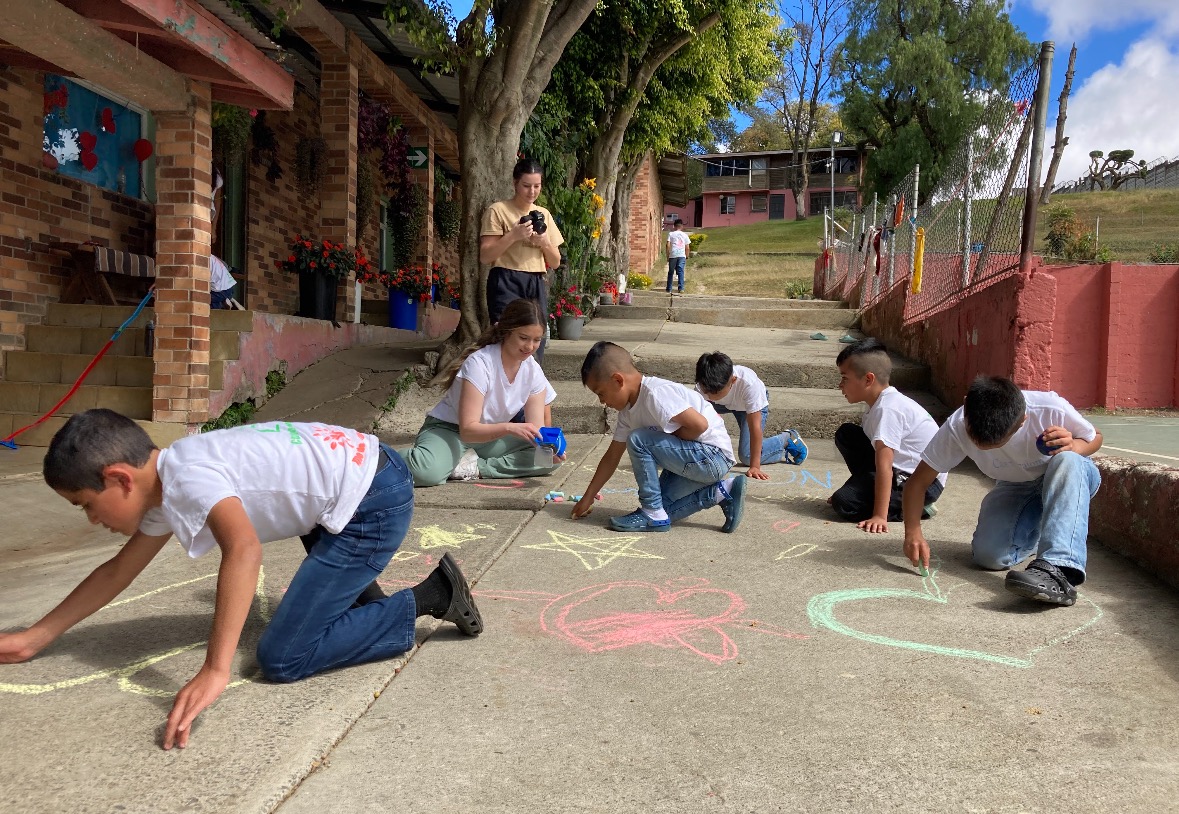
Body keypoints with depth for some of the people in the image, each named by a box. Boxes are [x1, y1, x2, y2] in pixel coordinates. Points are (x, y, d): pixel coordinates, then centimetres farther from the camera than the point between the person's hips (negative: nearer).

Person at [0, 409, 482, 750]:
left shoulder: (187, 476, -18)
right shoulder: (166, 490, 12)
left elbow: (244, 551, -36)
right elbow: (118, 571, 24)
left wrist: (215, 671, -37)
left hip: (377, 502, -10)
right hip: (363, 467, 10)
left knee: (282, 659, -6)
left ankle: (426, 599, -1)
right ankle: (351, 588, 32)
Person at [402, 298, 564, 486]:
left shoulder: (533, 372, -8)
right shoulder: (480, 363, -25)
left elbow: (535, 427, -9)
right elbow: (468, 429, -29)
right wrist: (510, 428, -44)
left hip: (491, 438, 6)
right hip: (448, 431, -6)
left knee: (549, 456, -17)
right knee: (428, 472, -40)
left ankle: (476, 467, -19)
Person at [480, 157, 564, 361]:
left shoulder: (544, 214, 16)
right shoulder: (498, 210, 1)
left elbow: (555, 263, 16)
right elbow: (485, 256, -6)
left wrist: (545, 242, -3)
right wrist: (513, 235, -15)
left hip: (536, 286, 5)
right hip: (507, 284, -5)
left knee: (535, 348, 1)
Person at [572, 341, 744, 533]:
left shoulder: (655, 394, -23)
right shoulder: (628, 410, 7)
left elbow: (699, 424, -29)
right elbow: (612, 456, 13)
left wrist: (668, 439, -12)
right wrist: (587, 498, 14)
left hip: (713, 455, -10)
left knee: (637, 440, -20)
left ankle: (653, 514, -10)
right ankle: (722, 491, 12)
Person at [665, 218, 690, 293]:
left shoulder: (671, 234, 6)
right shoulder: (684, 235, 11)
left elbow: (668, 246, -2)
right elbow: (687, 248, 9)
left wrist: (667, 256, 5)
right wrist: (686, 257, 19)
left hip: (673, 256, -1)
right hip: (682, 256, 1)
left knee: (670, 272, 10)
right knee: (681, 272, 1)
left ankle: (669, 289, 13)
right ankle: (681, 289, -5)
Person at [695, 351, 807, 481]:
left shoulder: (749, 384, -45)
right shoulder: (702, 387, -36)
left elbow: (754, 427, -41)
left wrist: (755, 467, -40)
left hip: (756, 404, -4)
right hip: (725, 404, 4)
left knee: (746, 456, -17)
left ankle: (786, 440, 8)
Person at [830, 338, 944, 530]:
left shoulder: (887, 409, -24)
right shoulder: (880, 403, 7)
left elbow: (884, 466, -30)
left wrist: (879, 516, -32)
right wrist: (852, 488, 18)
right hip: (902, 470, 10)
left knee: (845, 503, -22)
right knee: (845, 435, 7)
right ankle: (871, 490, 9)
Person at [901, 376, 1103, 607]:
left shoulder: (1051, 410, -33)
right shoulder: (957, 427, -29)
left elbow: (1095, 437, -10)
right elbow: (918, 482, -20)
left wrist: (1074, 446, -34)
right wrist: (913, 532, -34)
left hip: (1067, 478, -2)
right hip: (1014, 489, 2)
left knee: (1067, 461, -37)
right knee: (988, 556, -21)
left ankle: (1057, 569, -43)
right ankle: (1038, 531, 12)